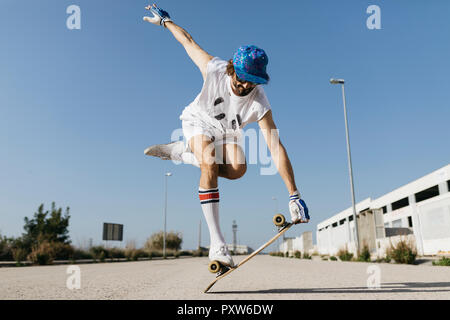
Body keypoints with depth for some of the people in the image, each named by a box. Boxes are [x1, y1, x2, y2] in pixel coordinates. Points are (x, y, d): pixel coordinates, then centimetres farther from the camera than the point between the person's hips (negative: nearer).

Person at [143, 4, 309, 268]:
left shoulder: (259, 103, -31)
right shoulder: (214, 69, -30)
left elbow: (276, 147, -35)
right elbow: (188, 41, -11)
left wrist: (294, 195, -38)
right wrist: (165, 20, 6)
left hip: (227, 132, 2)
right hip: (199, 120, -2)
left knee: (238, 169, -28)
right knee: (210, 166, -31)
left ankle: (182, 153, -6)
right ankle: (217, 243, -27)